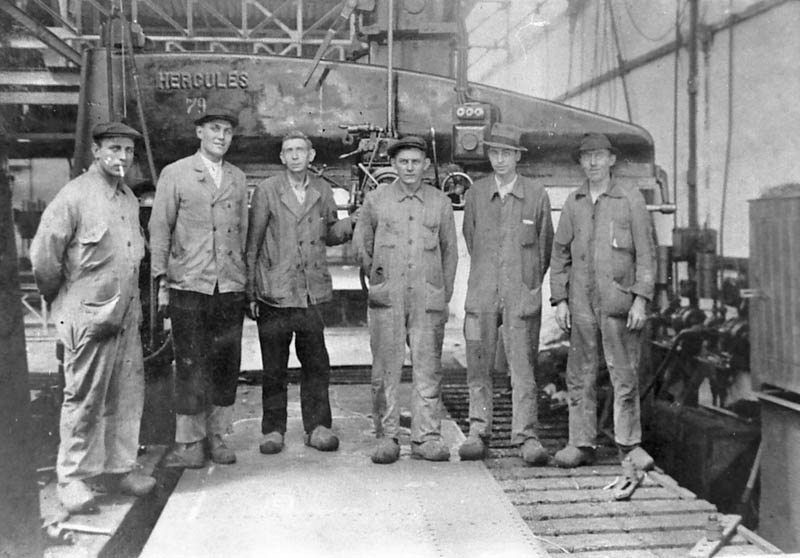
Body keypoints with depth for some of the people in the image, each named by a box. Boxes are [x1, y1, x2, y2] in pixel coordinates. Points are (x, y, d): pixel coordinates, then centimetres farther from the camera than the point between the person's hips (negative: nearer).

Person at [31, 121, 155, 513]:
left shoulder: (129, 199, 12)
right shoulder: (75, 196, -11)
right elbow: (43, 257, -10)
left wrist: (129, 299, 14)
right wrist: (63, 300, 1)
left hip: (126, 315, 7)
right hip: (89, 316, -7)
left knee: (128, 396, 12)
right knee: (83, 400, 1)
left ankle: (118, 469, 25)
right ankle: (73, 480, 14)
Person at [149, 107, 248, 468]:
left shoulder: (237, 179, 14)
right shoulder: (175, 174, 3)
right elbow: (159, 229, 1)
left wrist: (246, 279, 10)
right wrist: (162, 281, -4)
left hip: (231, 287, 4)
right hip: (189, 286, -3)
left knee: (226, 364, 6)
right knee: (191, 366, -1)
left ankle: (216, 435, 18)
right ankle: (189, 441, 9)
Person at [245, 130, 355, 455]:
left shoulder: (322, 191, 10)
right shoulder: (266, 191, 1)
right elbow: (252, 244, 1)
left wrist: (353, 222, -2)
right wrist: (250, 292, -2)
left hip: (312, 292, 2)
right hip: (275, 292, -2)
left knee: (316, 364, 5)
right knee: (274, 367, 6)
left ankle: (317, 427, 17)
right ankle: (273, 430, 17)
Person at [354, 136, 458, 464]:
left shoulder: (440, 203, 9)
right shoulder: (375, 200, 6)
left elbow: (450, 251, 16)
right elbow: (361, 245, 15)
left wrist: (444, 295, 11)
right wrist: (377, 282, 11)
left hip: (428, 300, 1)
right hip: (386, 301, -1)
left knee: (428, 369, 1)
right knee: (385, 370, 0)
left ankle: (427, 438, 9)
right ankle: (386, 438, 9)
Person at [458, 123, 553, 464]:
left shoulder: (536, 195, 3)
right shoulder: (475, 194, 7)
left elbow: (545, 243, 13)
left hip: (522, 293, -1)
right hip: (482, 291, 2)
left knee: (523, 366, -3)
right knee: (478, 366, 3)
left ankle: (526, 437, 1)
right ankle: (478, 432, 12)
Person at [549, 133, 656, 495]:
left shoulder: (631, 200, 3)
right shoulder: (572, 203, 12)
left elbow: (646, 252, 1)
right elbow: (560, 254, 13)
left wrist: (641, 299, -7)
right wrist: (559, 299, 5)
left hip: (619, 301, -3)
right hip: (581, 302, 3)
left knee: (625, 376, 0)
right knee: (580, 376, 5)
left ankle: (629, 445, 12)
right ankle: (581, 444, 13)